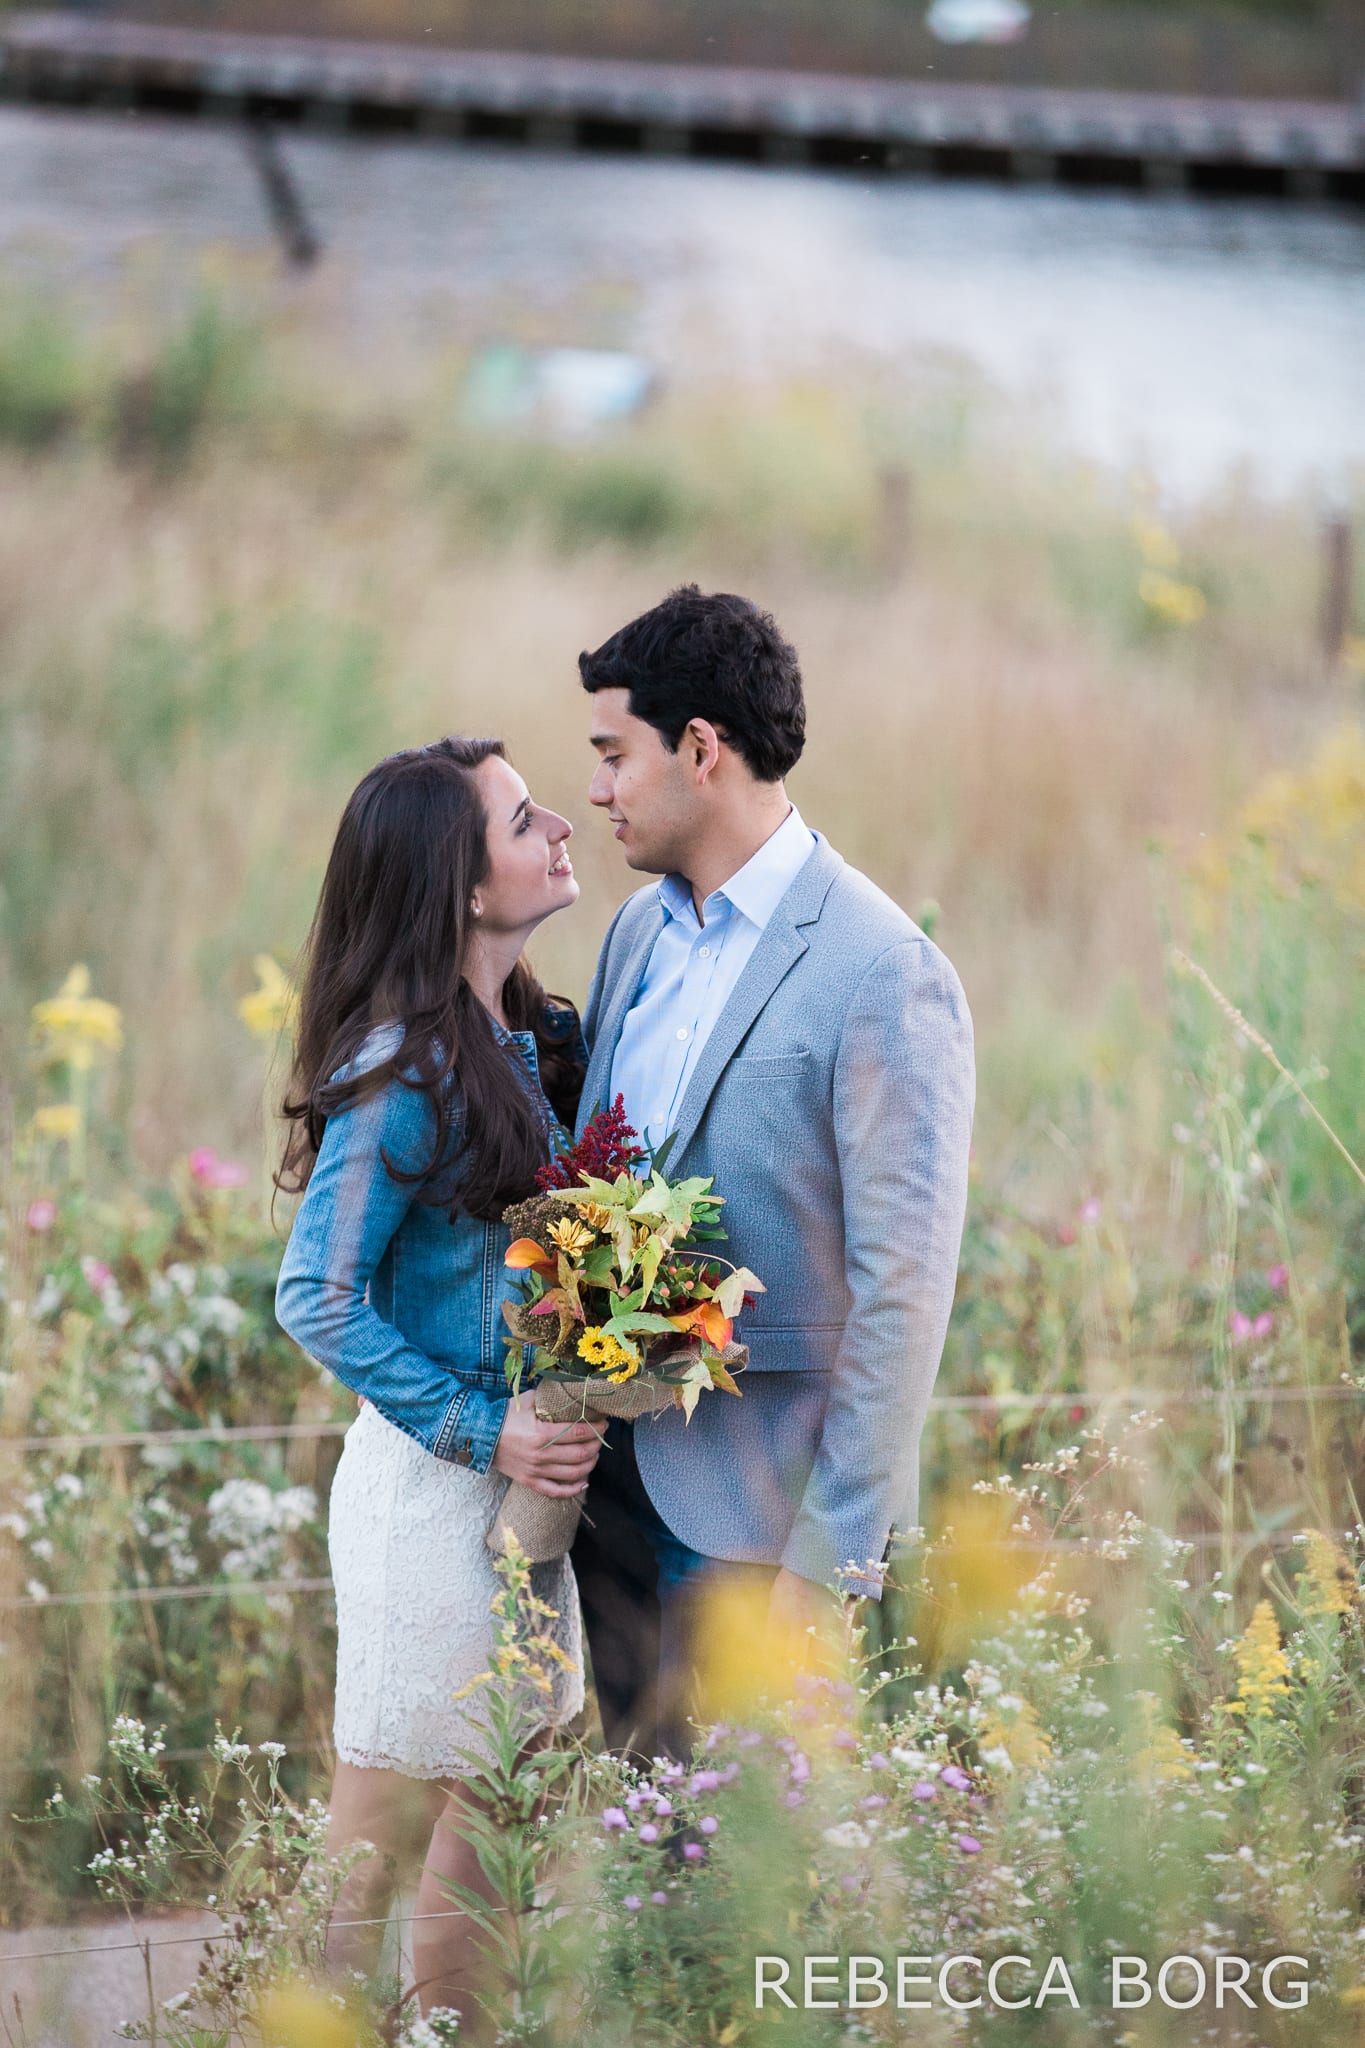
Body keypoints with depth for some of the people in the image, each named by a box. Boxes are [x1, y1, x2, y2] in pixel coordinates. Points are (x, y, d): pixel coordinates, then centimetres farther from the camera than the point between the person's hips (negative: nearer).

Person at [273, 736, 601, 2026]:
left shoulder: (529, 1039, 6)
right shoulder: (405, 1070, -18)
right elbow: (318, 1303, -18)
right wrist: (482, 1429, -18)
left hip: (520, 1460, 8)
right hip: (431, 1482, -8)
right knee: (383, 1823, 1)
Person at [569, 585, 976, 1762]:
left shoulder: (885, 977, -16)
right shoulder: (643, 927, 10)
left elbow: (902, 1292, -17)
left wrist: (828, 1563, -18)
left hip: (751, 1504, -8)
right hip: (615, 1474, 8)